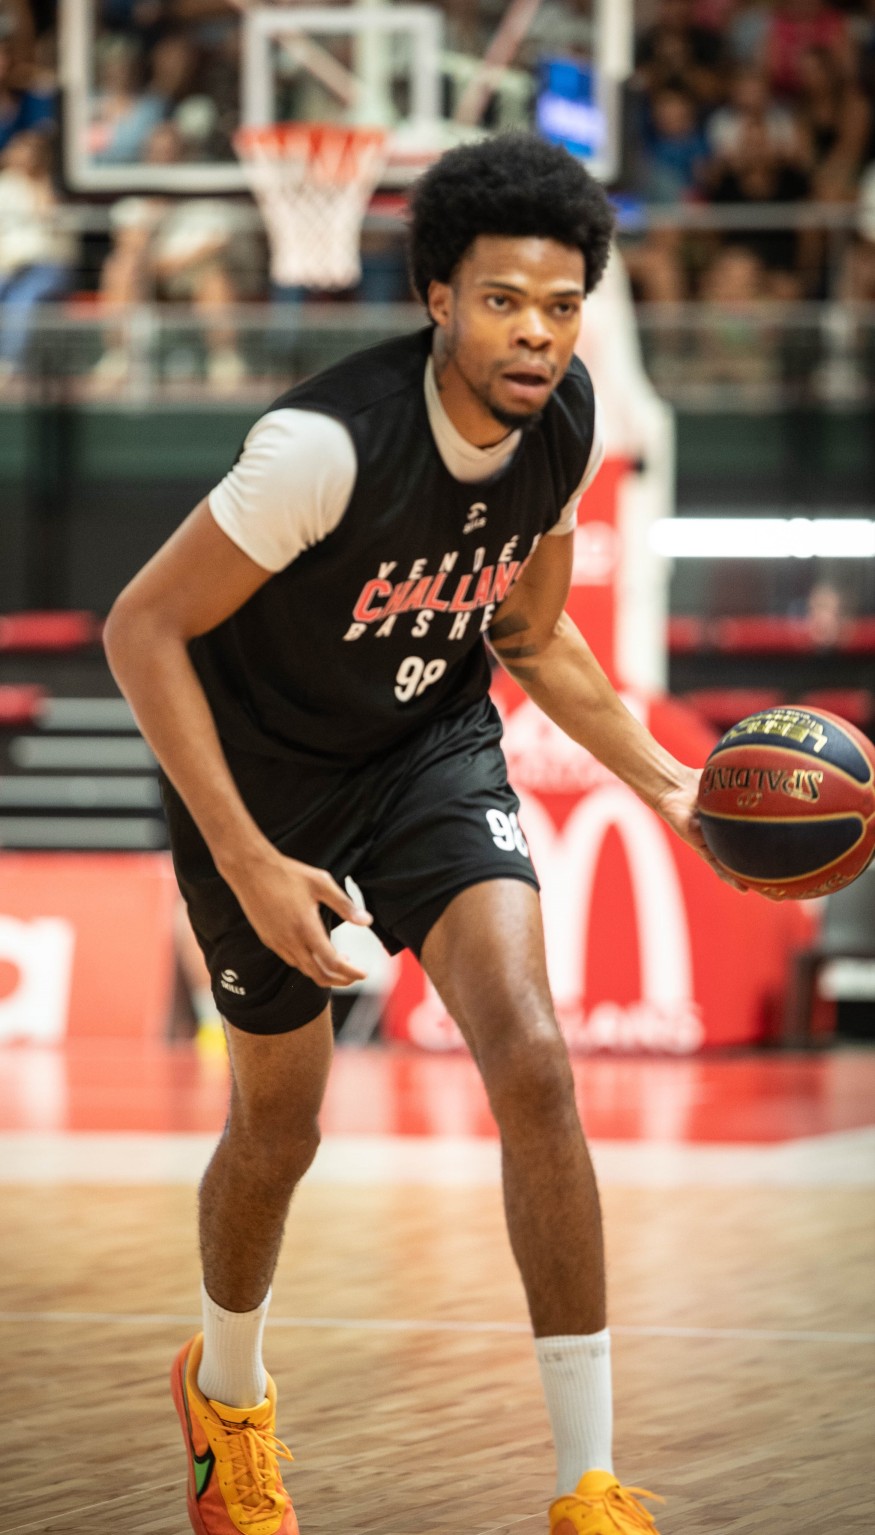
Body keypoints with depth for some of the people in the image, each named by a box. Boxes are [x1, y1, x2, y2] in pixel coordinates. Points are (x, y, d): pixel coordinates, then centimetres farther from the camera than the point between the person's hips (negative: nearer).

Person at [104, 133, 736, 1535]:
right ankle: (226, 1393, 45)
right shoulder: (329, 442, -32)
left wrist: (670, 786, 0)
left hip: (434, 749, 4)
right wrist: (247, 862, -29)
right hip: (262, 772, -3)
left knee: (533, 1063, -18)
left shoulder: (565, 420, -11)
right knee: (279, 1126, 11)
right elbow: (143, 629, -26)